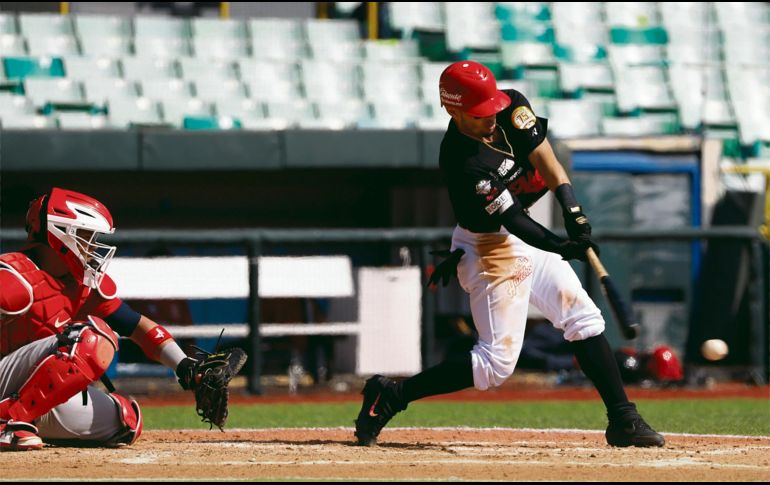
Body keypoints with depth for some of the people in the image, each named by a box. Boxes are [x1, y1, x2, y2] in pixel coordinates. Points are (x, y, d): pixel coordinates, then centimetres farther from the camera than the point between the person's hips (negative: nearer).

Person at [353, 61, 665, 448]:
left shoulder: (511, 108, -8)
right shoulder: (462, 164, -29)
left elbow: (544, 158, -9)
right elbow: (513, 219, -28)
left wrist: (573, 213, -21)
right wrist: (561, 247, -37)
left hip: (529, 239, 8)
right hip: (489, 248, -8)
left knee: (584, 320, 6)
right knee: (497, 362, -11)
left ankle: (623, 420, 11)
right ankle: (391, 396, -5)